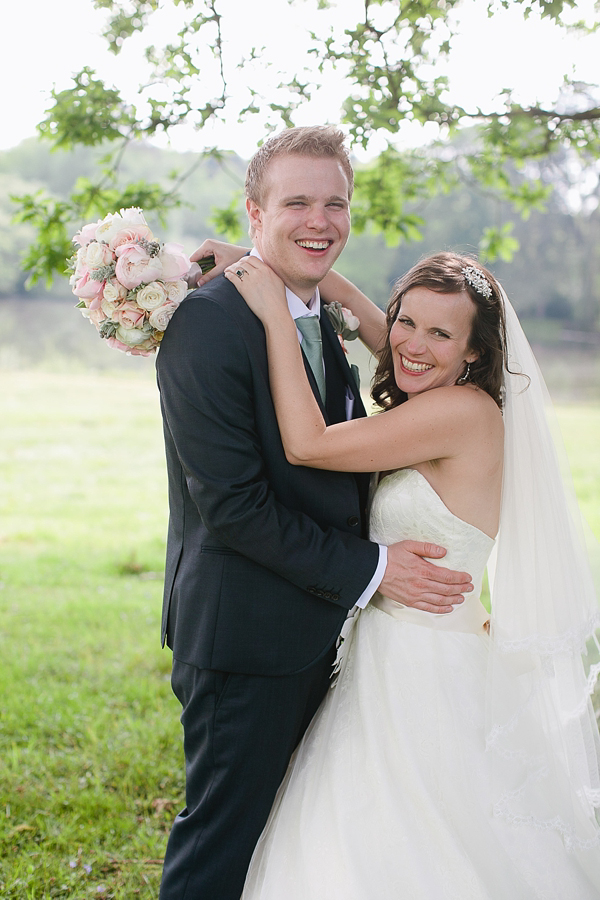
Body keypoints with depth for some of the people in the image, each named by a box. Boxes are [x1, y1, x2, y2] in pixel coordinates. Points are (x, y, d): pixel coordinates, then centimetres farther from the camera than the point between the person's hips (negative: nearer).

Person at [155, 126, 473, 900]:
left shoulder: (326, 323, 11)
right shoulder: (209, 322, -19)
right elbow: (230, 503, -22)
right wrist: (368, 569, -19)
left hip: (312, 631, 9)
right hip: (243, 638, -9)